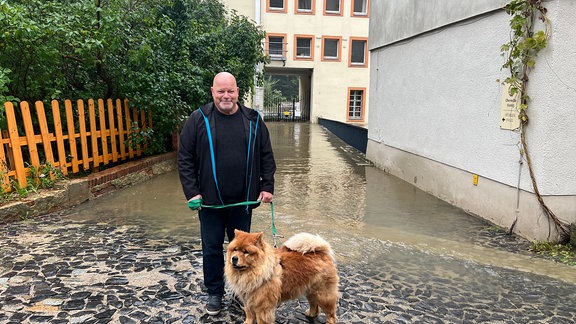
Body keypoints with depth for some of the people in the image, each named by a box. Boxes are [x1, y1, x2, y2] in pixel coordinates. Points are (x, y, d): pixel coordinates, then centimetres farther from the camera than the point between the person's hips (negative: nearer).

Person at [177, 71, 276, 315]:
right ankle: (214, 293, 31)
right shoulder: (198, 119, -4)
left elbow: (266, 156, 6)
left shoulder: (253, 120, 2)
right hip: (210, 200, -1)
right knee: (212, 248, 11)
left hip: (242, 200, 2)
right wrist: (192, 192, -10)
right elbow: (185, 159, -4)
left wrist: (267, 186, -1)